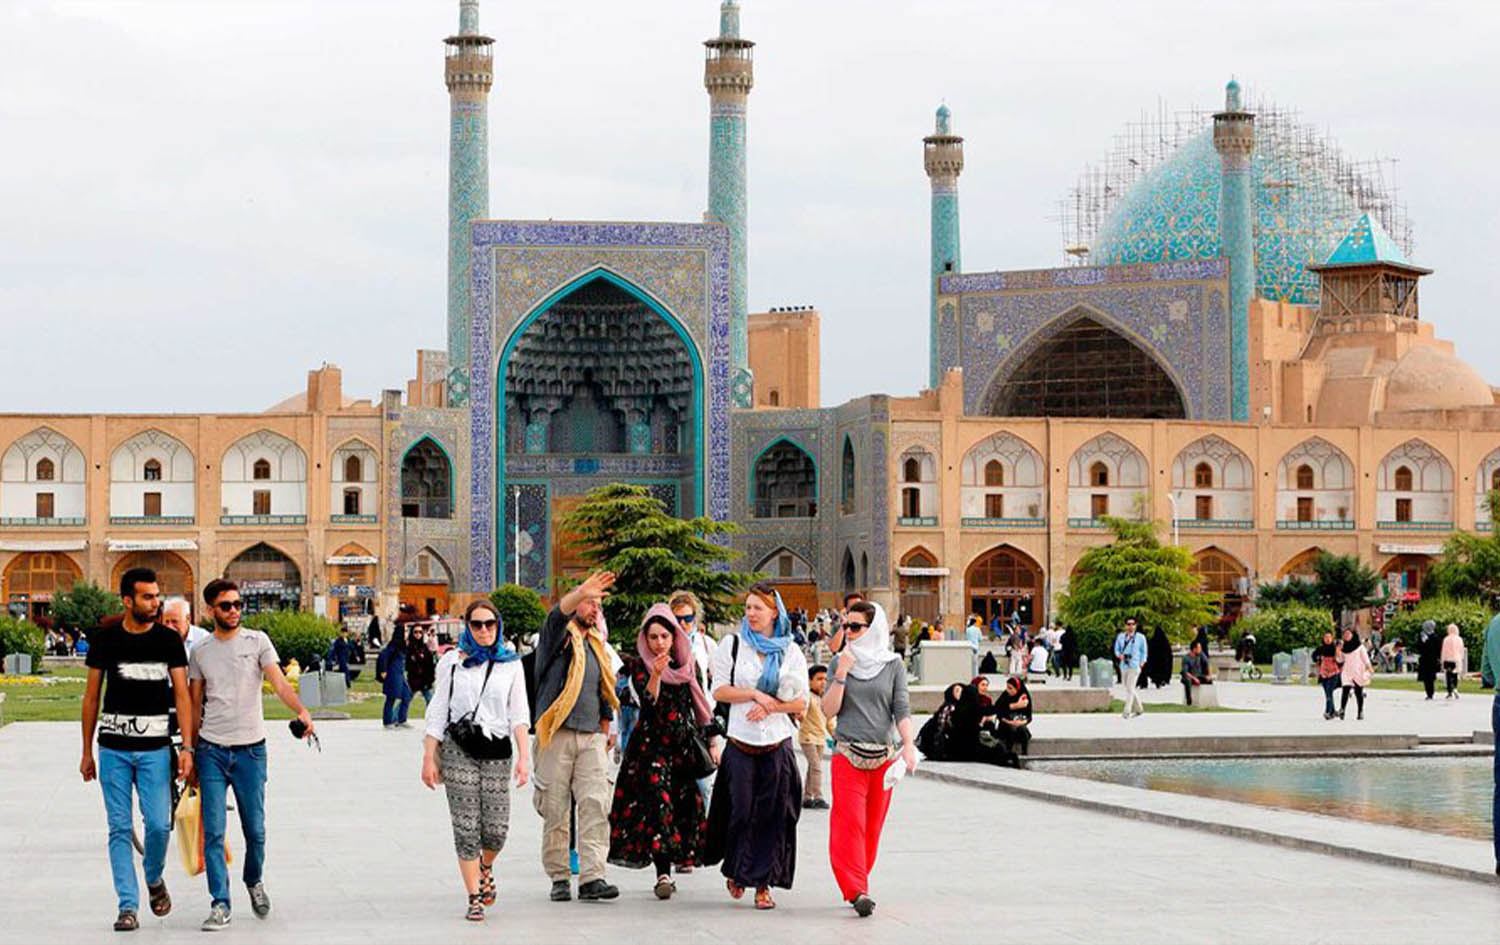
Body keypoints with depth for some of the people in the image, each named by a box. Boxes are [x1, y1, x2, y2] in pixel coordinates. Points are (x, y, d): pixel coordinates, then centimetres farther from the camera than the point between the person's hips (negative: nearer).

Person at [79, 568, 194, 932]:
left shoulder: (169, 639, 3)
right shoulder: (105, 639, 3)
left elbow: (182, 694, 1)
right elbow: (91, 696, 9)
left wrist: (187, 746, -9)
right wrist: (87, 751, 9)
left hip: (155, 747, 0)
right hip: (113, 748, 0)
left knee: (159, 823, -7)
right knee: (120, 828, -1)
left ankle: (154, 879, 23)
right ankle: (128, 906, 4)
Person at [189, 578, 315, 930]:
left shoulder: (257, 641, 2)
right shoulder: (200, 652, 8)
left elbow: (279, 683, -9)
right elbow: (195, 706, 13)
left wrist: (302, 711, -28)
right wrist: (190, 755, 11)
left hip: (250, 748, -1)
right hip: (212, 751, 1)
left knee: (255, 829, 5)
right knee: (213, 832, -5)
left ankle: (254, 881, 32)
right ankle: (220, 904, -1)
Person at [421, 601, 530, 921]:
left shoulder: (511, 664, 11)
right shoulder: (452, 661, 7)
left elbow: (519, 714, 7)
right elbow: (437, 711, 6)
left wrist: (524, 756, -4)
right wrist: (429, 758, 0)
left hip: (497, 751, 1)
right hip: (458, 750, -1)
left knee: (497, 830, -3)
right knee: (466, 828, -5)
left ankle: (486, 867, 31)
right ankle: (474, 899, 3)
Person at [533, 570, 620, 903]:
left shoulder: (596, 645, 21)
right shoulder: (558, 637, 1)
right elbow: (558, 616, -23)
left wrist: (605, 729, 24)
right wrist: (580, 593, -42)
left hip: (591, 738, 5)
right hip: (557, 736, -5)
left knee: (596, 805, -9)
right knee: (556, 810, -1)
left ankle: (592, 877, -13)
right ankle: (559, 878, 8)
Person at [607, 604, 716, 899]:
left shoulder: (687, 664, 11)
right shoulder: (639, 665, -1)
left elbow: (699, 705, 17)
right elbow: (648, 702, -16)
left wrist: (711, 742, 16)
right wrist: (655, 674, -32)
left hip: (685, 745, 4)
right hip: (652, 744, -4)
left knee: (685, 803, 3)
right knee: (657, 802, -16)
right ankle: (663, 873, -22)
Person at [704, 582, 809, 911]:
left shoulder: (791, 652, 9)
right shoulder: (733, 645, 7)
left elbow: (801, 703, 6)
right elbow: (719, 690, 1)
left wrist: (770, 707, -9)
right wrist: (754, 694, -10)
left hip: (778, 745, 1)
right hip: (741, 744, -1)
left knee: (772, 816, -2)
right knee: (741, 811, 0)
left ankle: (763, 884, 4)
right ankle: (735, 872, 22)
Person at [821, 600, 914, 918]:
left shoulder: (893, 665, 6)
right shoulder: (841, 663, 7)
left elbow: (902, 710, 2)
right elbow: (829, 710, 1)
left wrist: (908, 745, -12)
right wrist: (841, 674, -10)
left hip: (883, 756, 1)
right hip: (847, 754, -1)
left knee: (872, 826, 5)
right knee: (849, 822, -12)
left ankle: (855, 887, 16)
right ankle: (856, 890, -17)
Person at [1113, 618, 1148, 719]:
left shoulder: (1140, 638, 1)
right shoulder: (1120, 637, 8)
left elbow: (1144, 651, 8)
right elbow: (1116, 649, 13)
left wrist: (1142, 663, -3)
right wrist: (1119, 655, -8)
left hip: (1134, 666, -5)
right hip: (1124, 666, 5)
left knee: (1130, 688, -13)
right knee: (1129, 689, 12)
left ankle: (1127, 711, -13)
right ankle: (1139, 709, 28)